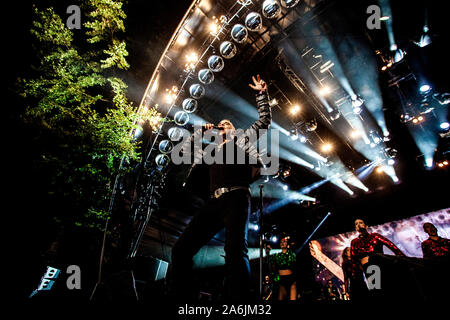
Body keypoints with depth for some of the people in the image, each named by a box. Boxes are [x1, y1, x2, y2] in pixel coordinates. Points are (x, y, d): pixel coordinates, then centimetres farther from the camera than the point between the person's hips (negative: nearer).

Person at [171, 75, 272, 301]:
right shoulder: (212, 150, 34)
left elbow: (264, 120, 18)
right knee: (181, 249, -8)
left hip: (236, 198, -5)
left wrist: (261, 94, 15)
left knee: (235, 250, -28)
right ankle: (183, 297, -5)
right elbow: (185, 151, 39)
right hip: (215, 202, 5)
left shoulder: (241, 140, 22)